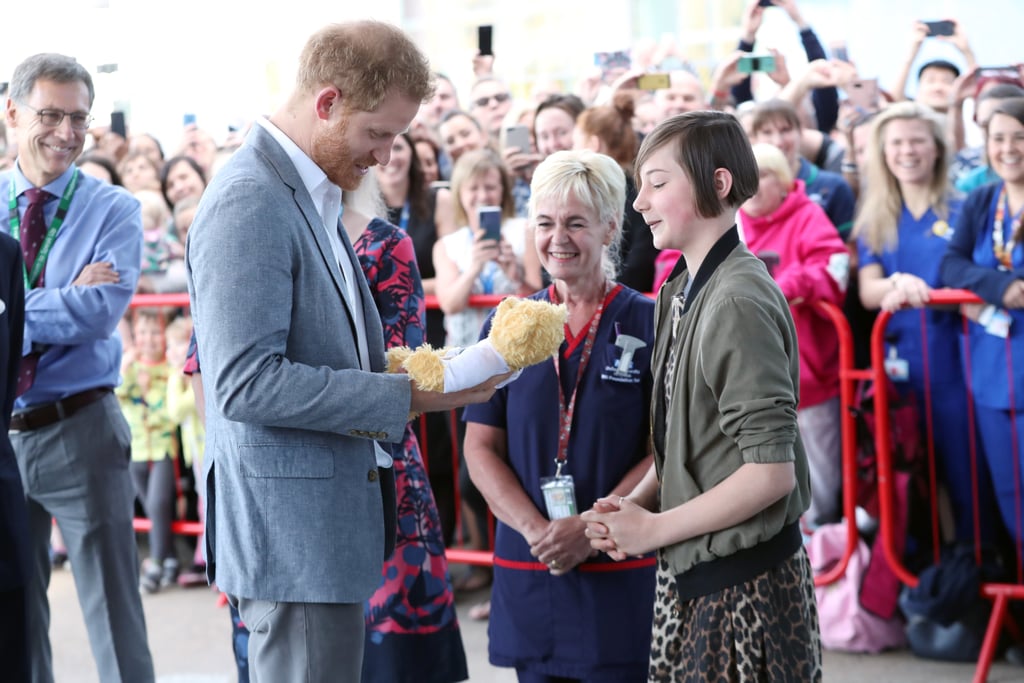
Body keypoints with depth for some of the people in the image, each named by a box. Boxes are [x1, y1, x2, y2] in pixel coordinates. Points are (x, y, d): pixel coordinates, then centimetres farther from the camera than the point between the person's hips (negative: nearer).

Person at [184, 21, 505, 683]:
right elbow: (245, 383, -25)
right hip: (294, 532, -10)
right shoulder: (250, 203, -18)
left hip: (329, 522, 10)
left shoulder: (315, 195, 14)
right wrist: (407, 395, -21)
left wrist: (414, 372, 6)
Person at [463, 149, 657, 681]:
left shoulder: (647, 324, -1)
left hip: (621, 577, -3)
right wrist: (536, 529, -10)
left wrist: (592, 528, -15)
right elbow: (481, 447, 6)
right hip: (528, 575, 3)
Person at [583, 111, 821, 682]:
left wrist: (655, 529, -14)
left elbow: (771, 472, -22)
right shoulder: (681, 291, 9)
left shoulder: (737, 303, -19)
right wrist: (637, 503, -2)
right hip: (692, 575, 8)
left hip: (742, 585, -8)